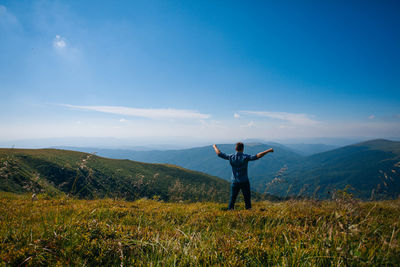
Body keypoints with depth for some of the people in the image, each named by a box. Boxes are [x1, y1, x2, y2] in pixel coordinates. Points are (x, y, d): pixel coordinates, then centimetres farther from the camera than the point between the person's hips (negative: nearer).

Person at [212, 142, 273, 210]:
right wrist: (268, 151, -22)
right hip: (244, 182, -3)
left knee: (232, 199, 13)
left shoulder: (231, 157, -6)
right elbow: (257, 156, -26)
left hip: (235, 182, 3)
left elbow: (219, 154, 2)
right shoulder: (245, 157, -16)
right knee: (247, 199, 9)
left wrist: (215, 147, 19)